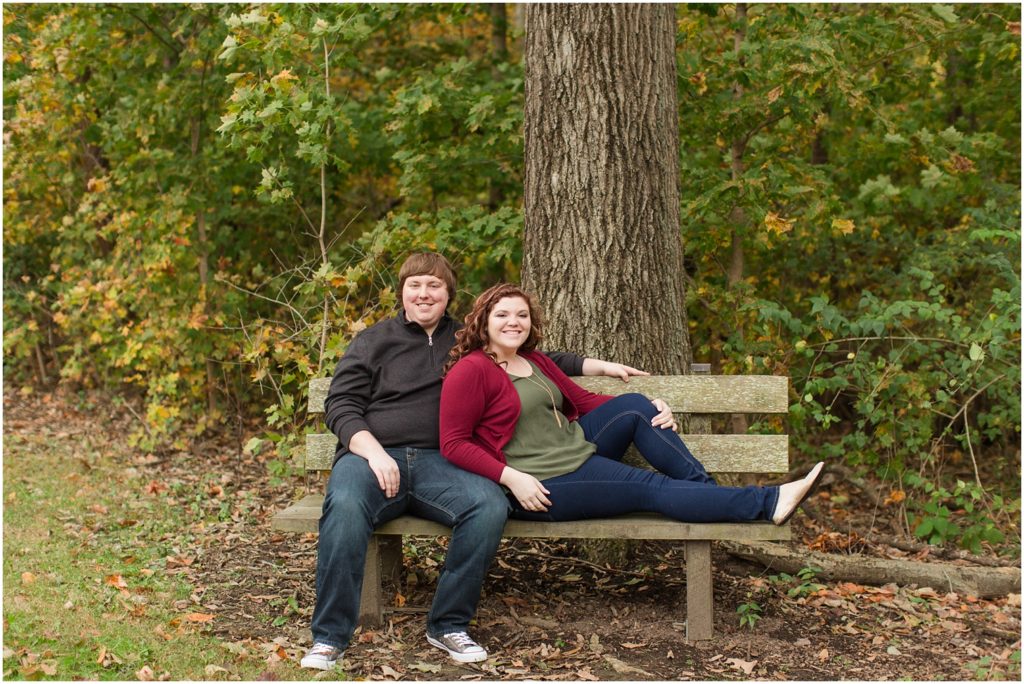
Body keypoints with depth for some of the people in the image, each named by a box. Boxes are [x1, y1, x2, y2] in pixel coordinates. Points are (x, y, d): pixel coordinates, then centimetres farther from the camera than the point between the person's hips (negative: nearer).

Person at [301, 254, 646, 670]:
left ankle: (448, 626, -17)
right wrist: (375, 454, -11)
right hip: (370, 457, -2)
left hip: (437, 463, 2)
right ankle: (330, 637, -28)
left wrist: (600, 366, 27)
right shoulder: (374, 341, 16)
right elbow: (340, 405, 7)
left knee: (491, 507, -30)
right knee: (346, 506, -37)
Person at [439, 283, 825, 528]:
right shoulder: (471, 371, -10)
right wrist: (510, 477, -25)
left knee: (634, 406, -11)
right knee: (653, 488, -17)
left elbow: (582, 400, 18)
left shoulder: (533, 361, 16)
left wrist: (654, 410, 5)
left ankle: (707, 489, -12)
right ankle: (767, 503, -17)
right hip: (544, 485, -9)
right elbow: (454, 444, -15)